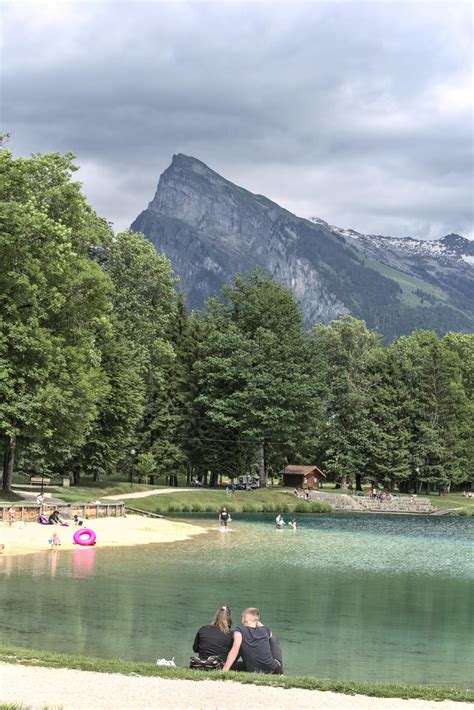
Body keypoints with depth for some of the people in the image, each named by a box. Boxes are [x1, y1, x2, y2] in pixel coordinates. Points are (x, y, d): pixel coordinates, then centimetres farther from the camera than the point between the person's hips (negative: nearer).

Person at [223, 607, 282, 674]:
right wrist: (258, 623, 25)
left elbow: (234, 651, -19)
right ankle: (279, 673, 33)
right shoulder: (265, 631, 5)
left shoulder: (240, 631, -4)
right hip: (271, 669, 2)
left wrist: (224, 671, -23)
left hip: (252, 672, -2)